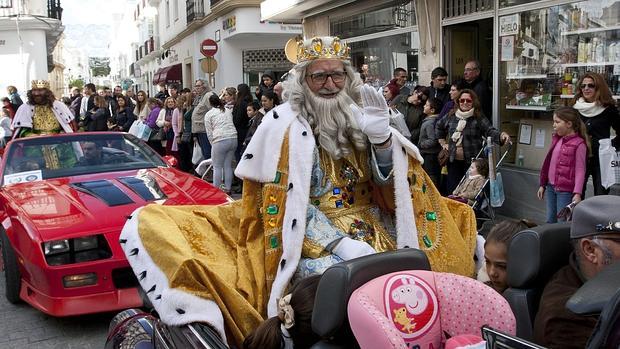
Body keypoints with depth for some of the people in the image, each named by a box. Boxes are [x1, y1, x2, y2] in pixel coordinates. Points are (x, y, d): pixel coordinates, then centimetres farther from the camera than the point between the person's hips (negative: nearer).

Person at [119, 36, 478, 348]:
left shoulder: (360, 114, 6)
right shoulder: (284, 123, -7)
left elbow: (388, 182, 5)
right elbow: (284, 201, -11)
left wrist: (381, 135, -14)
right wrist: (340, 243, -22)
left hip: (369, 221, 5)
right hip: (308, 230, -5)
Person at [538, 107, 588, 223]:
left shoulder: (579, 144, -13)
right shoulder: (556, 139, 11)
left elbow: (580, 170, -15)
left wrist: (577, 193, -21)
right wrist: (542, 185, 17)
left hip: (565, 190, -7)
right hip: (551, 187, 7)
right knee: (550, 221, 13)